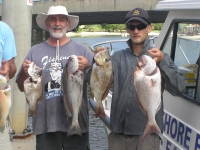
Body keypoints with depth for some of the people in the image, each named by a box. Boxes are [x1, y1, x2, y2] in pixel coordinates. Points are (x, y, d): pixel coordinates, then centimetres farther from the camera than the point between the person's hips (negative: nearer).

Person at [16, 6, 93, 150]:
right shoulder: (35, 51, 7)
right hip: (45, 124, 1)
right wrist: (24, 72, -11)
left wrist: (89, 66, -17)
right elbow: (22, 87, 10)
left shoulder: (82, 50, 5)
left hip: (76, 123, 0)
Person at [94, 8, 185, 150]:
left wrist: (163, 62, -24)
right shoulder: (118, 57, 8)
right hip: (118, 131, 2)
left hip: (146, 133, -2)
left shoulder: (160, 57, 2)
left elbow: (179, 88, -11)